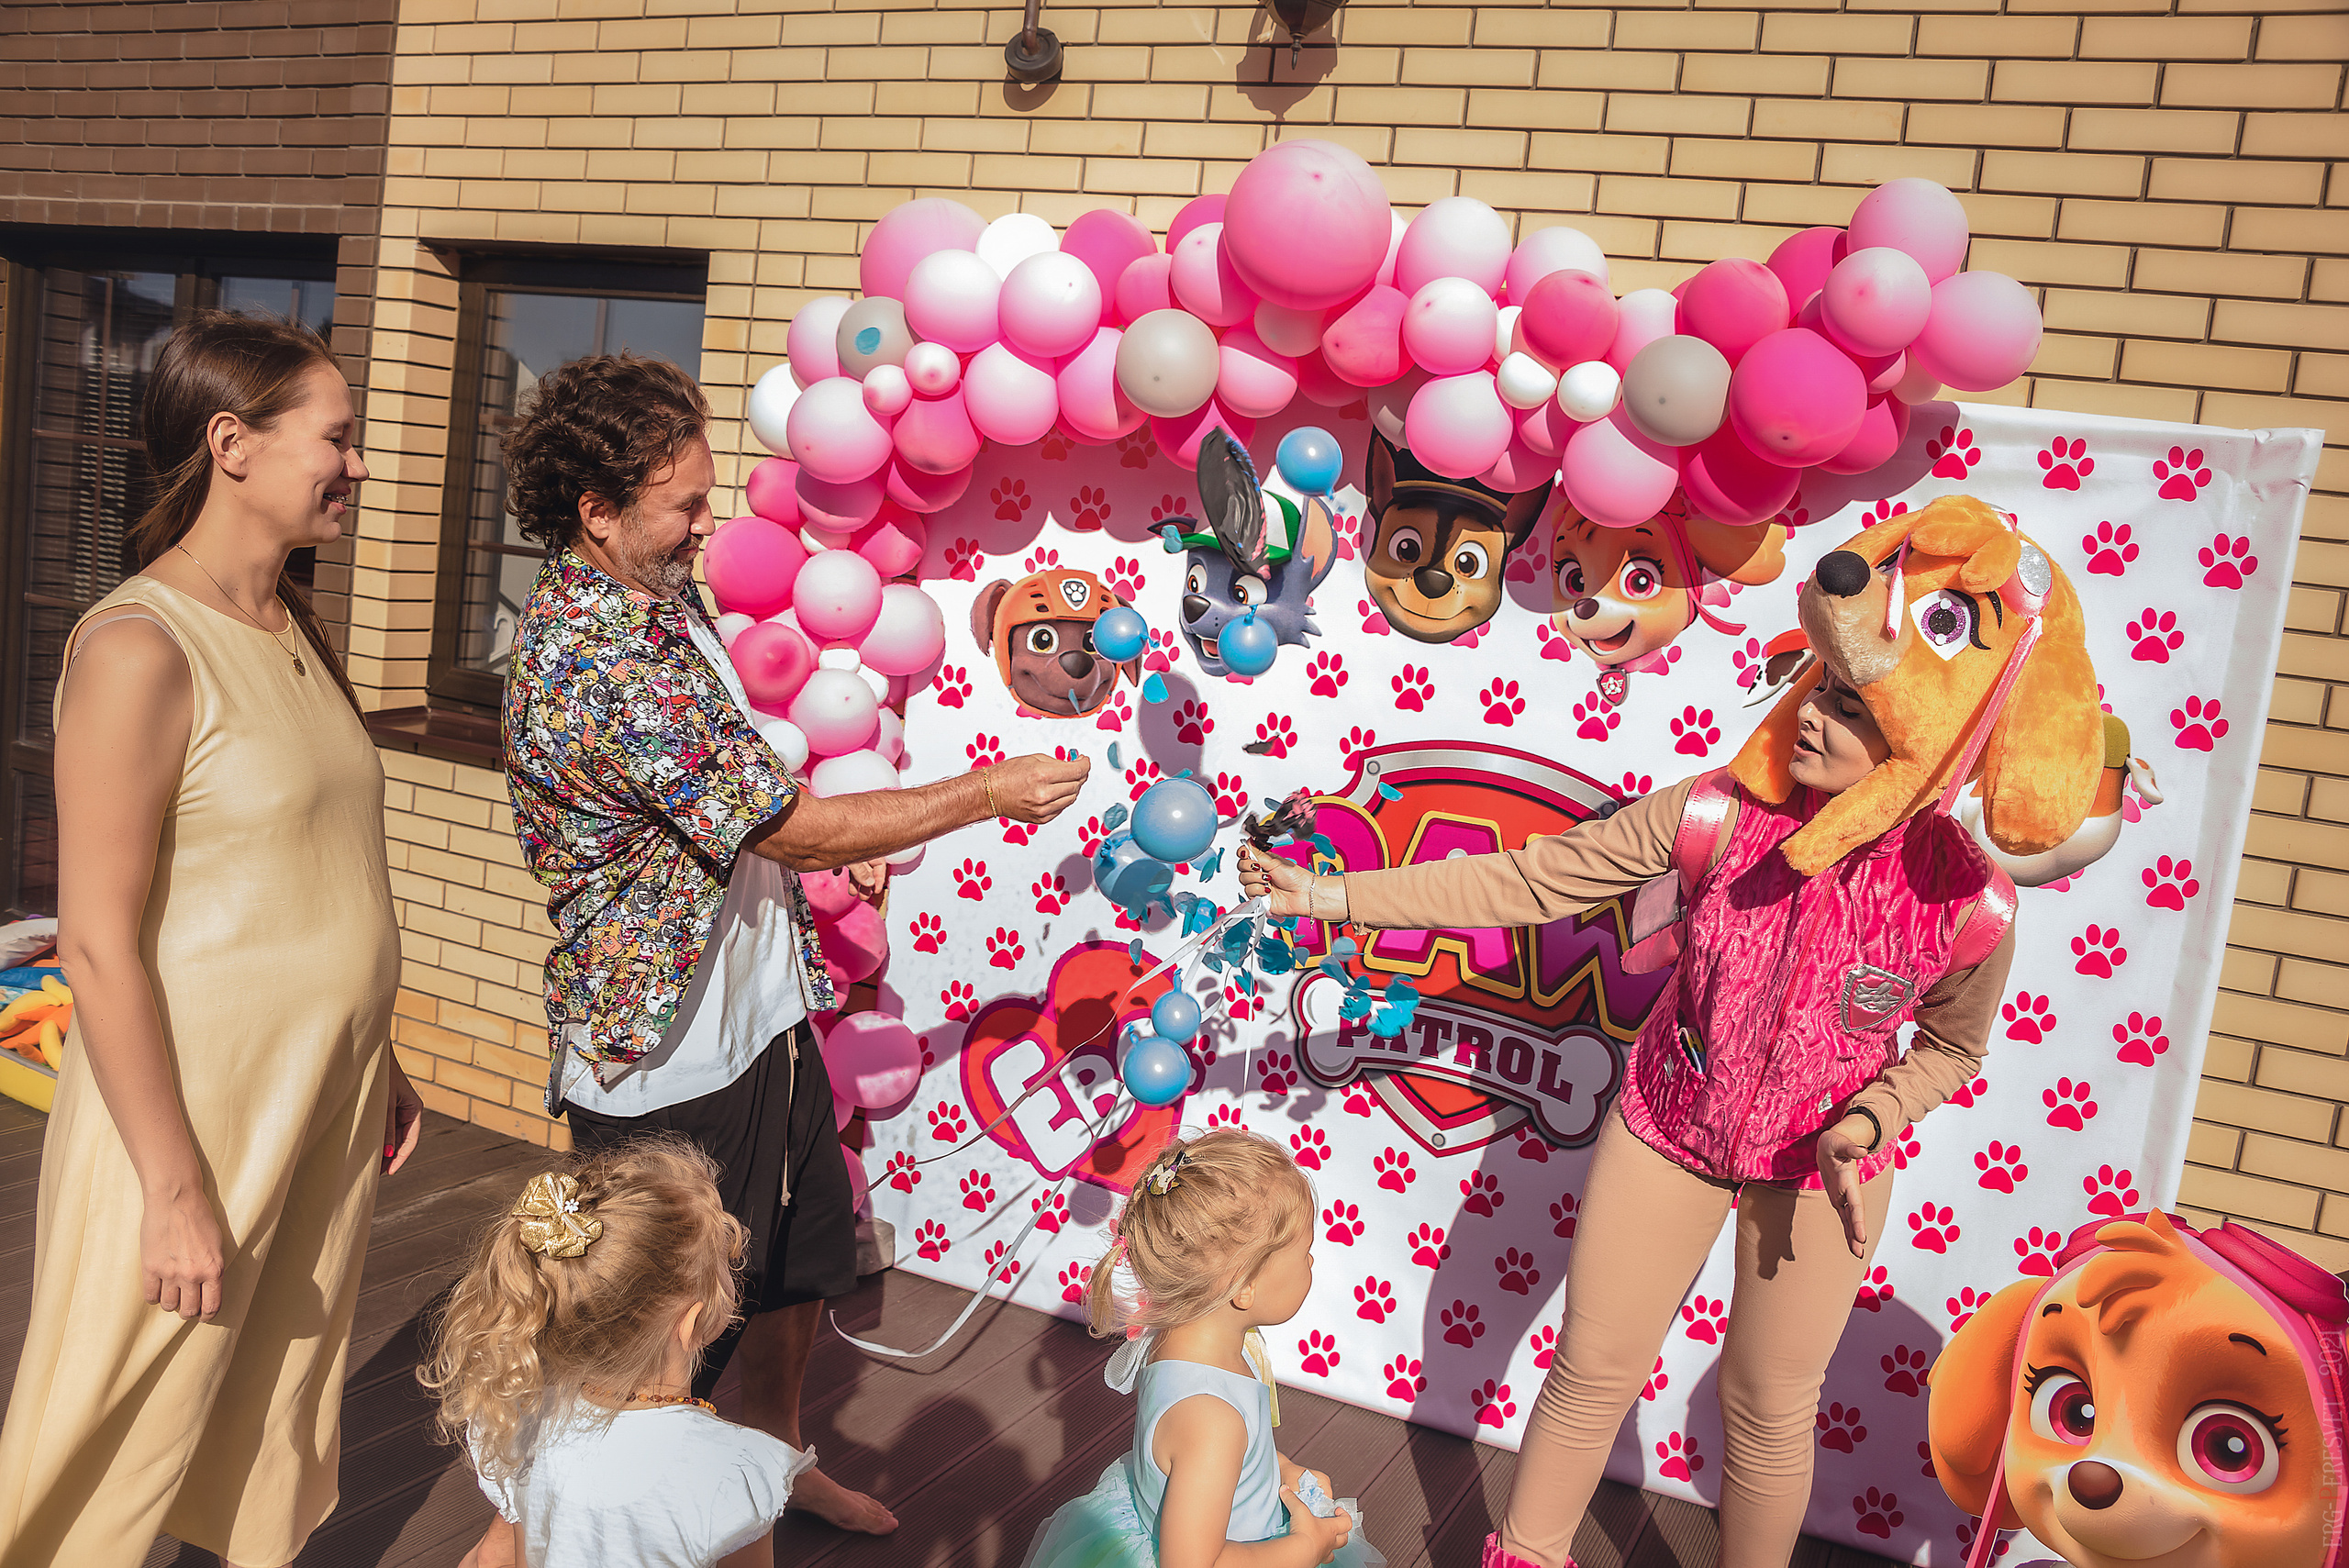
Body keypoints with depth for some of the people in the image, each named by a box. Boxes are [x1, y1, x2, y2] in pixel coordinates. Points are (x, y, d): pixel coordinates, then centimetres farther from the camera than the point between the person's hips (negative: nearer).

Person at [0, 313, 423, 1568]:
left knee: (277, 1424, 19)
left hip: (323, 1106, 7)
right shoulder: (139, 649, -16)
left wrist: (377, 1065, 17)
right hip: (193, 1105, -7)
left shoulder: (301, 632, 7)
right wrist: (175, 1188, -18)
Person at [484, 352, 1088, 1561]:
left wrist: (827, 839, 5)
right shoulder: (595, 662, -28)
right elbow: (796, 832, -26)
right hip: (666, 1051, -9)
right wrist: (987, 794, -18)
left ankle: (776, 1459, 48)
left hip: (760, 1004, 9)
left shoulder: (664, 600, 4)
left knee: (800, 1260, 24)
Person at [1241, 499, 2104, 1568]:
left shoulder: (1964, 903, -23)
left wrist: (1870, 1119, -21)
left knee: (1767, 1412, 16)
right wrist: (1335, 896, -22)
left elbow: (1950, 1048, -2)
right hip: (1667, 1129, 1)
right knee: (1590, 1373, 15)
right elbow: (1527, 881, -18)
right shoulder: (1716, 816, -24)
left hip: (1818, 1165, -1)